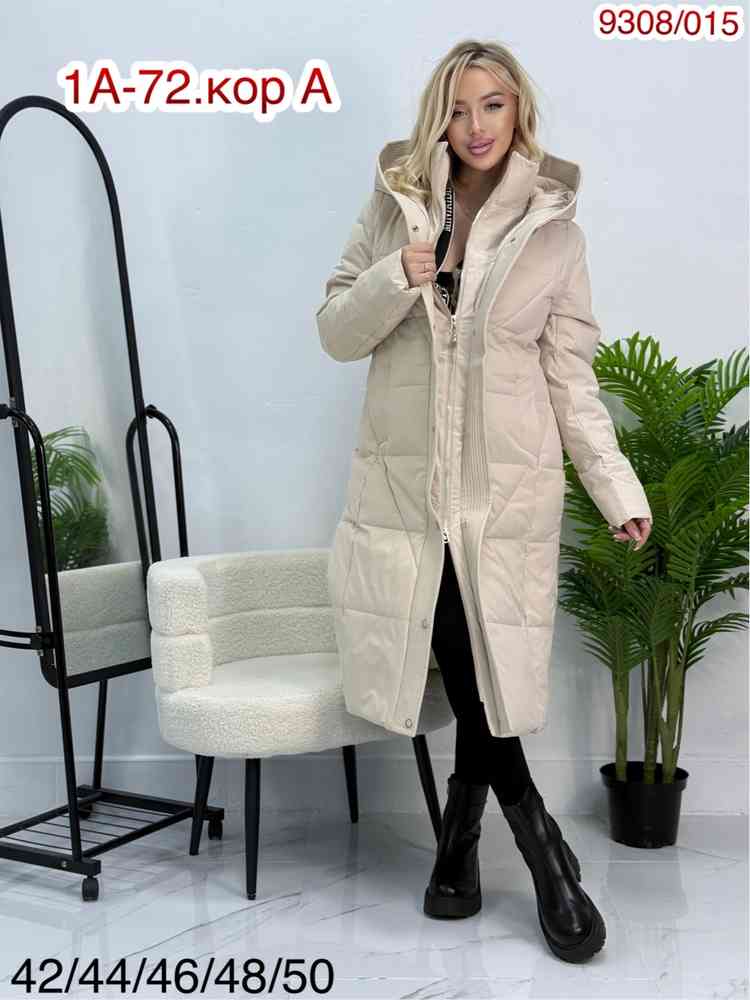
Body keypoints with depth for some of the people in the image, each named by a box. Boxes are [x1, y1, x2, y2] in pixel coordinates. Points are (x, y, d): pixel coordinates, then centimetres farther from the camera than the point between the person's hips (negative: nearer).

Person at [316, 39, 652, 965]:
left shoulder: (550, 232, 4)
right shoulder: (397, 209, 7)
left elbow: (570, 376, 5)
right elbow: (335, 332, 5)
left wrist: (616, 484, -2)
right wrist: (399, 280, -14)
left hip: (504, 481, -1)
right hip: (406, 474, 1)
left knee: (477, 658, -4)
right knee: (459, 656, -1)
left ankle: (462, 834, 19)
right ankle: (539, 846, 16)